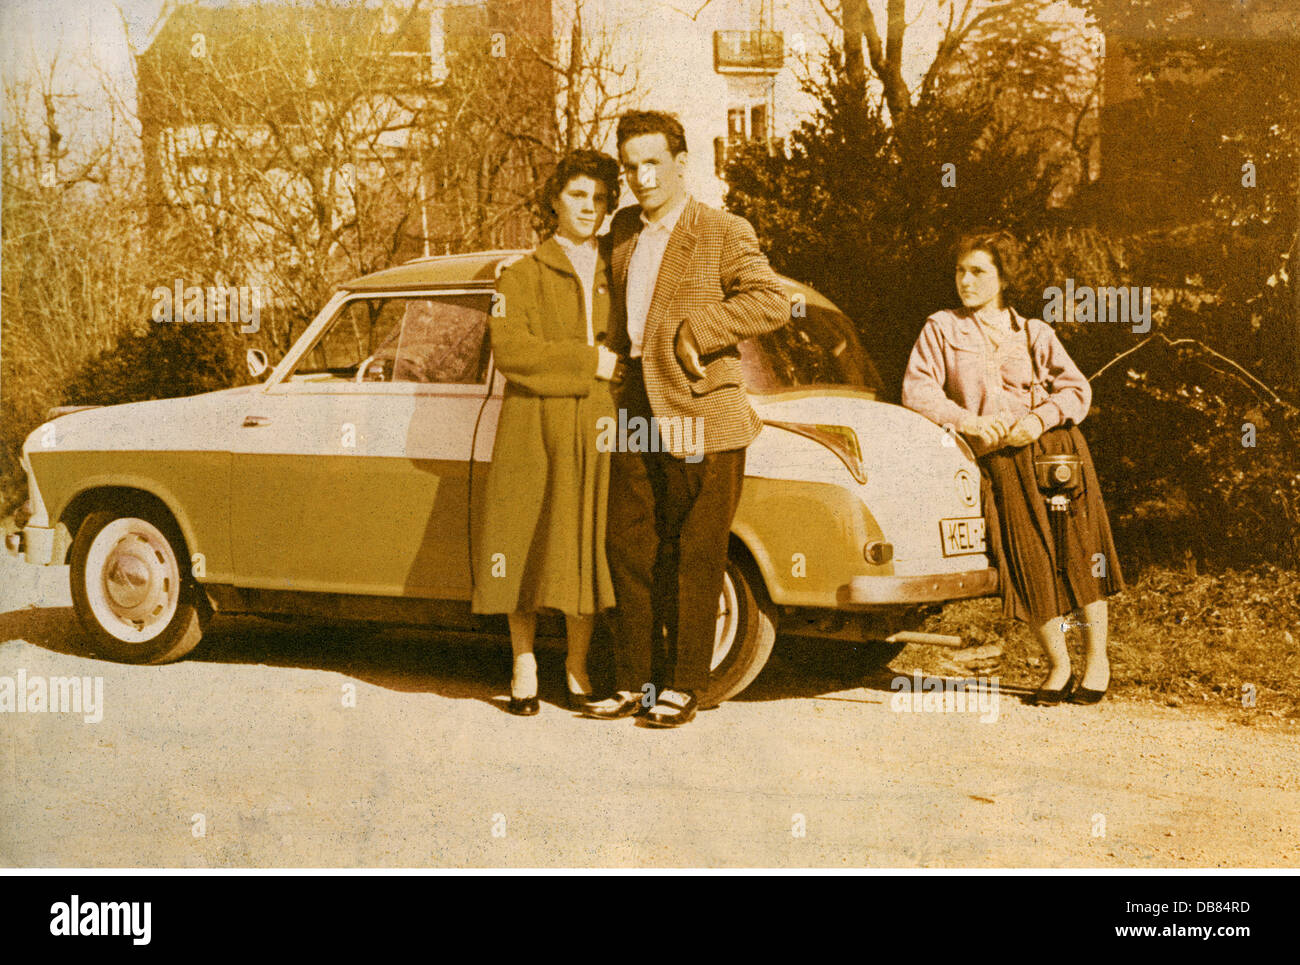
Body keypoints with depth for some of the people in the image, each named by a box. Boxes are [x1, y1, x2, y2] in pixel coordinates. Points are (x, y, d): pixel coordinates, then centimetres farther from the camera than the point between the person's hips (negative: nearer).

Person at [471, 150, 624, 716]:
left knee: (587, 546, 2)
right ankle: (524, 667, 13)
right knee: (529, 549, 0)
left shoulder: (616, 275, 15)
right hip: (534, 432, -2)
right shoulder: (523, 276, 5)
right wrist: (588, 359, -12)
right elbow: (508, 349, -9)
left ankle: (577, 667, 15)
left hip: (598, 432, 2)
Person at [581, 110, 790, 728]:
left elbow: (772, 304, -17)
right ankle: (634, 683, 17)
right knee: (630, 551, 7)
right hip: (637, 415, 6)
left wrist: (689, 331, -18)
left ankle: (684, 686, 11)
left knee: (695, 557, 1)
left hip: (700, 420, -6)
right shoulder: (623, 230, 15)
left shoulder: (724, 235, -5)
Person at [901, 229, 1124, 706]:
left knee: (1078, 554, -2)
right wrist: (968, 421, -14)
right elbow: (917, 388, -1)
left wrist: (1039, 419, -13)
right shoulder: (941, 329, 10)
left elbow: (1077, 389, 6)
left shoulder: (1034, 333, 13)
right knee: (1029, 564, -5)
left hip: (1055, 448, 1)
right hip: (998, 462, -1)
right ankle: (1059, 665, 10)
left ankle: (1098, 658, 13)